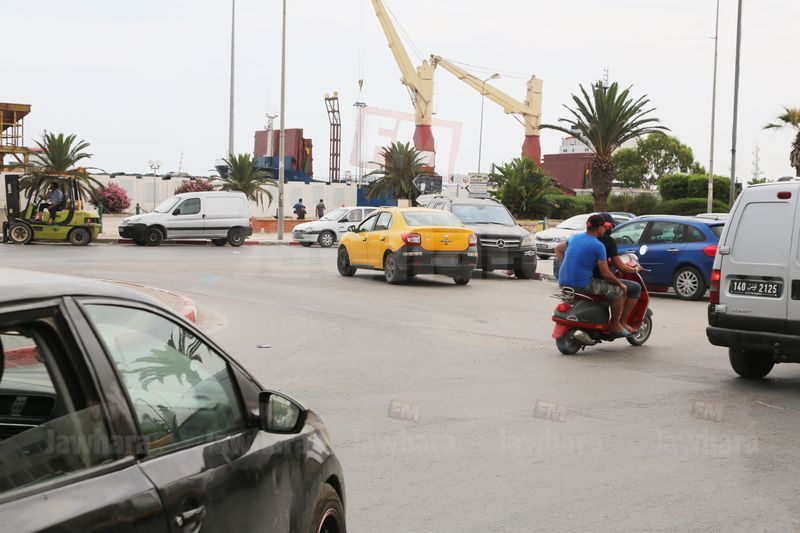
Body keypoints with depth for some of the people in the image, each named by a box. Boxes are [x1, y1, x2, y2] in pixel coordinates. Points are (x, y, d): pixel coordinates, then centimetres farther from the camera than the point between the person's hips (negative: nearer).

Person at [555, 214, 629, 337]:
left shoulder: (575, 238, 9)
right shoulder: (598, 246, -12)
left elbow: (558, 249, 26)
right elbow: (605, 274, -11)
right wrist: (620, 284, 3)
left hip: (563, 282, 8)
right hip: (582, 284, -8)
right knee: (618, 291, 4)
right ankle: (615, 326, 14)